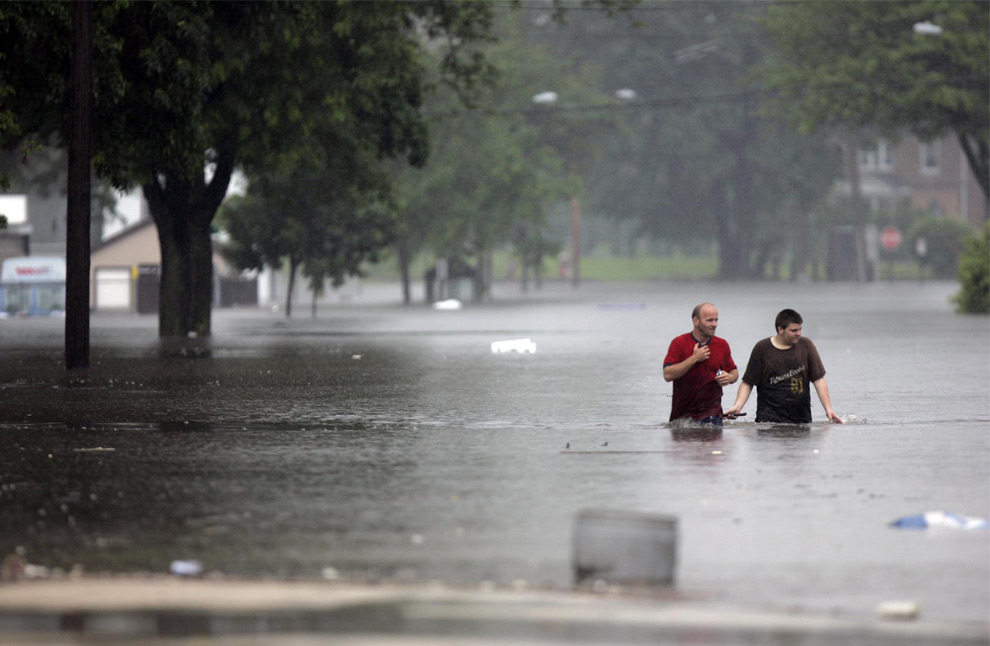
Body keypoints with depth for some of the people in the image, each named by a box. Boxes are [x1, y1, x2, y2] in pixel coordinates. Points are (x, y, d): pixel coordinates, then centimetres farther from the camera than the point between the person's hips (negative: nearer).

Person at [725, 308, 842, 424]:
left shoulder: (806, 346, 6)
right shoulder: (762, 349, 1)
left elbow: (818, 380, 5)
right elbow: (747, 383, 2)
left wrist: (828, 408, -4)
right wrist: (737, 406, -12)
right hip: (769, 416, -2)